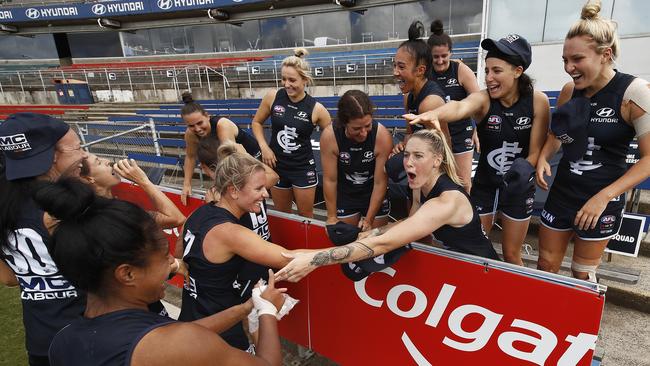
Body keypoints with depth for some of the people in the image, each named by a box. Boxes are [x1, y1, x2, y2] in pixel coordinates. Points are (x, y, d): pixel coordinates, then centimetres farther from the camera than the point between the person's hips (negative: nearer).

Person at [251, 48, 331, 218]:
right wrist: (264, 147, -7)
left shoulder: (316, 109, -14)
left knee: (305, 216, 13)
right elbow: (257, 122, 7)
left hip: (303, 168, -2)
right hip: (277, 165, 2)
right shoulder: (272, 97, -9)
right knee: (281, 214, 20)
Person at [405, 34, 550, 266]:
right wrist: (433, 114, -65)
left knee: (511, 255, 14)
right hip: (484, 184, 0)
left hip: (519, 187, 0)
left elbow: (536, 151, -8)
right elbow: (459, 108, -43)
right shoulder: (483, 99, -18)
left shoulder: (538, 101, -15)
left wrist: (524, 168, -30)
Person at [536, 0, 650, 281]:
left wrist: (603, 197, -22)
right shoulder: (569, 91, -1)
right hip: (561, 193, 4)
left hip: (602, 200, -4)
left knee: (582, 274, 12)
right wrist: (543, 159, -5)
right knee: (545, 265, 13)